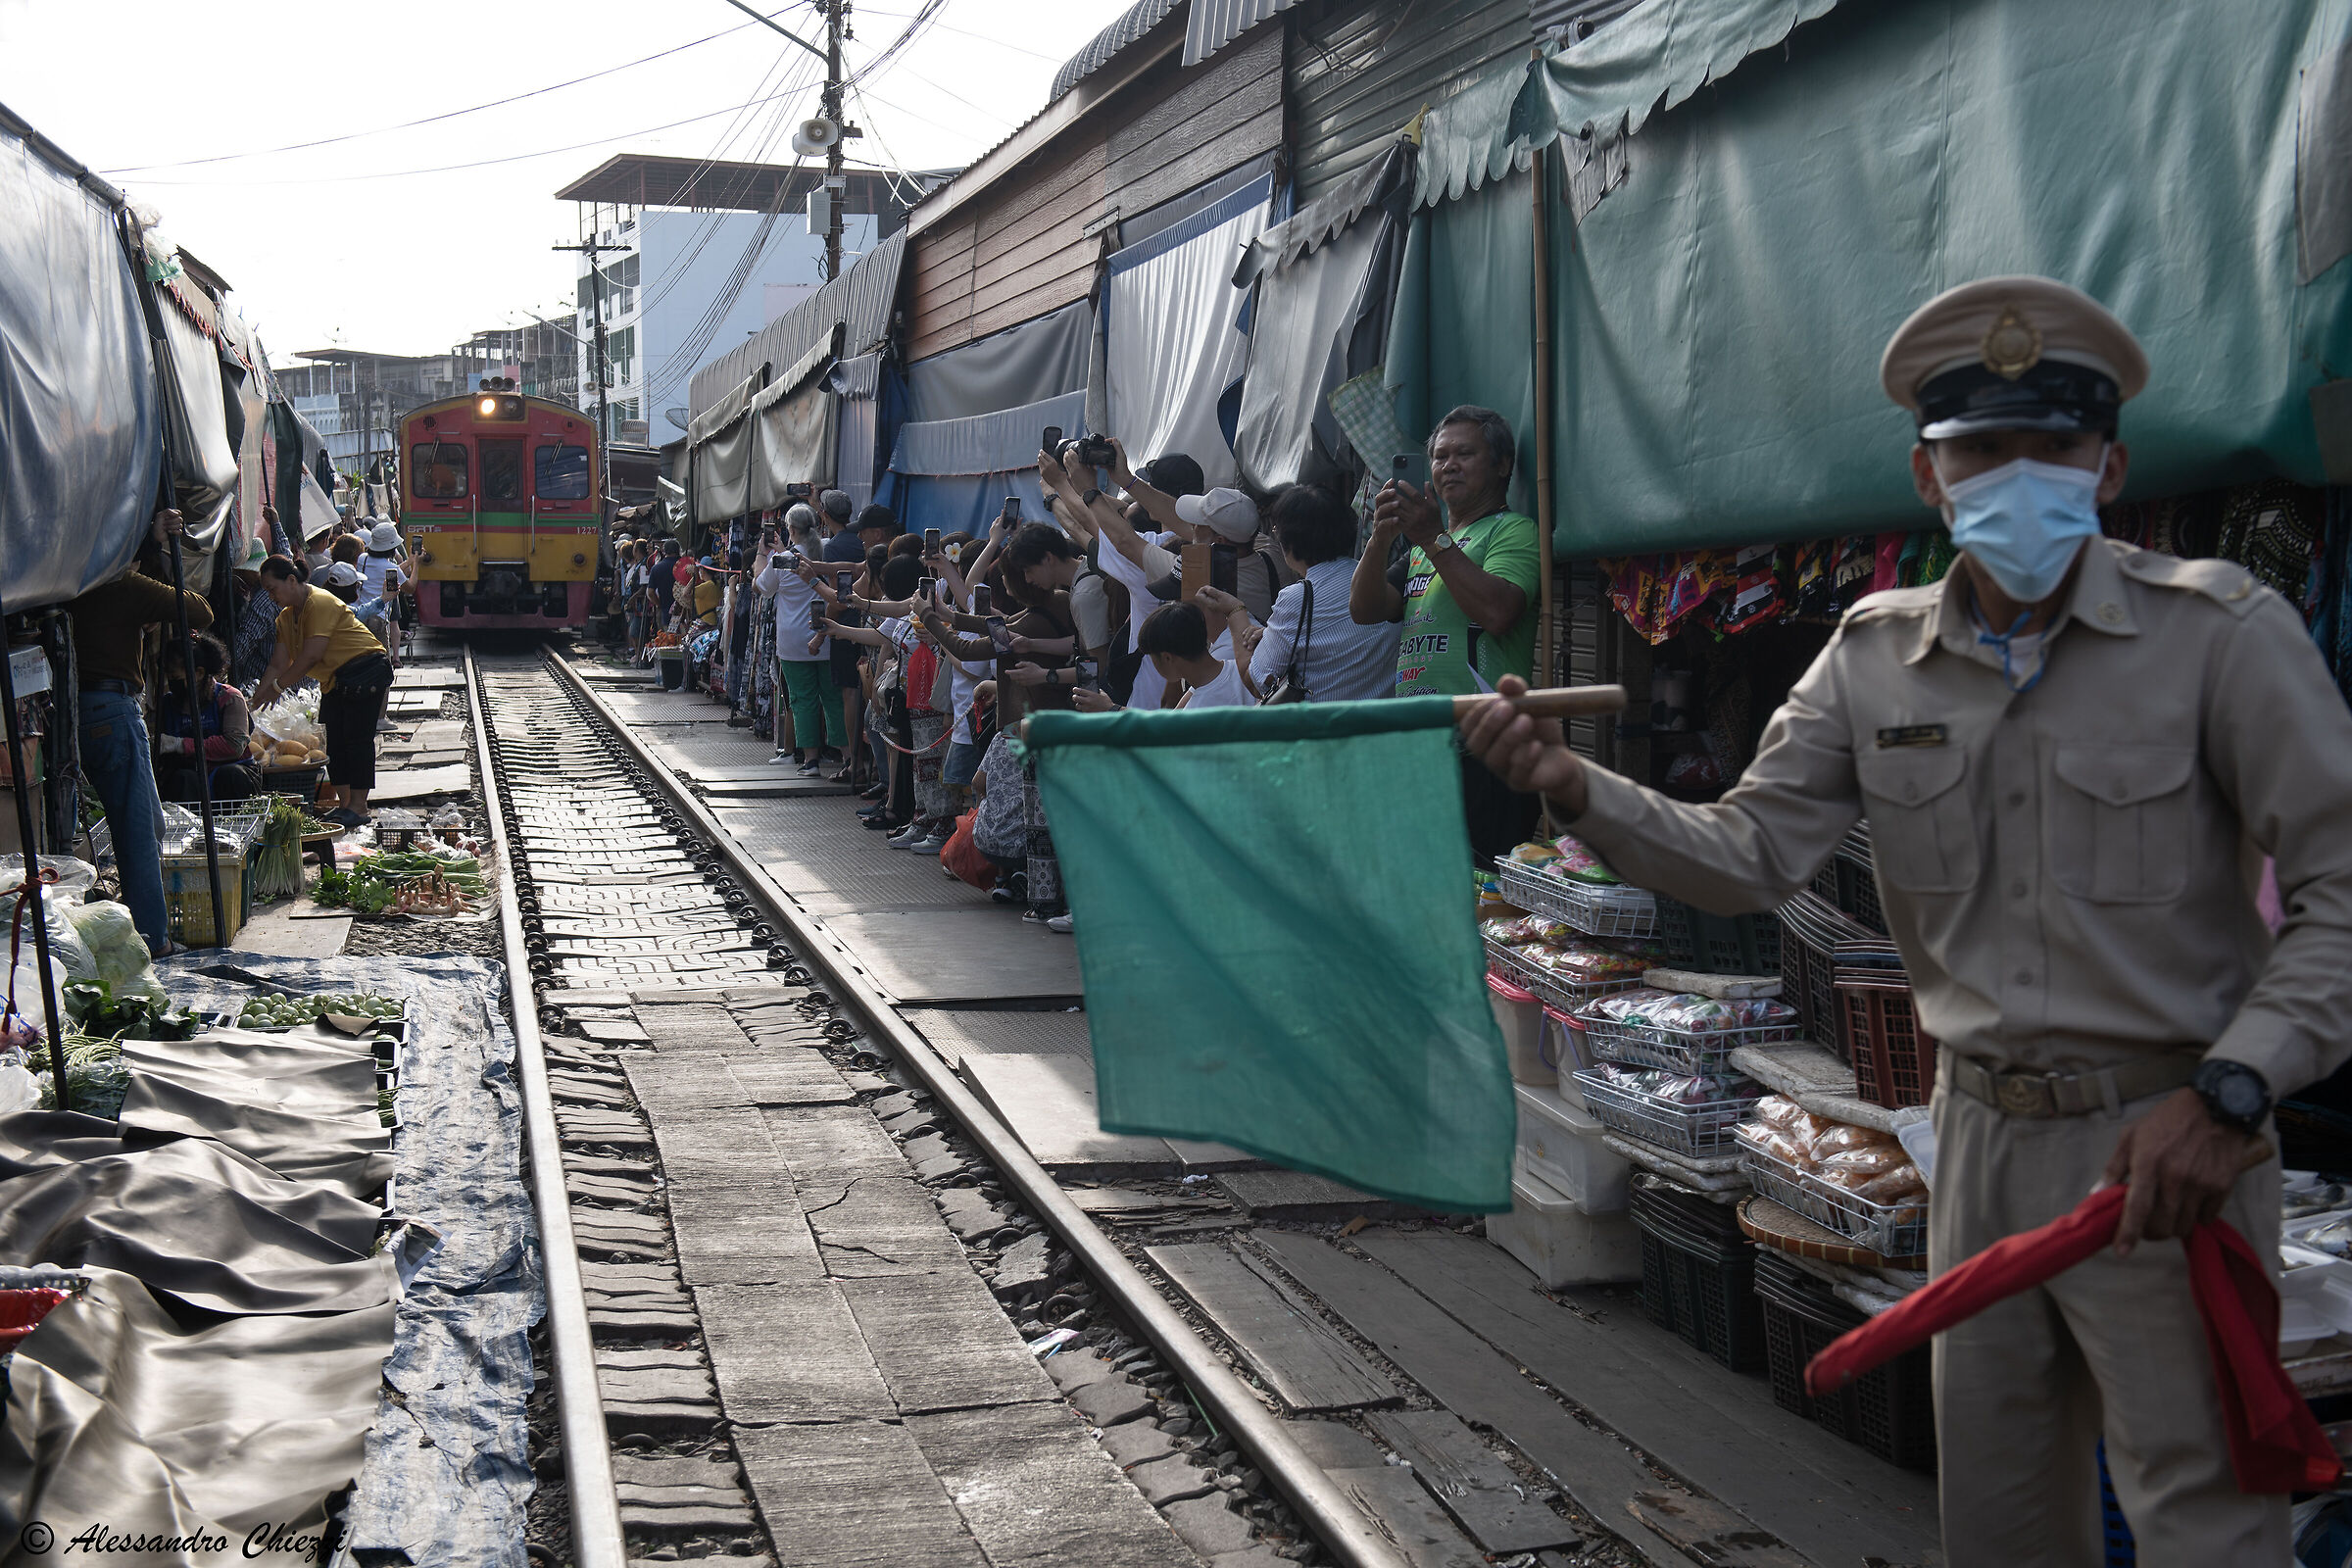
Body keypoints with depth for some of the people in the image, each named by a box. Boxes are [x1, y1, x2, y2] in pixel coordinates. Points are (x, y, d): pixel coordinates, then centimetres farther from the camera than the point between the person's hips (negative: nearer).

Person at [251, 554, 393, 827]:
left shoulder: (320, 603, -20)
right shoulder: (286, 617, 9)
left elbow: (311, 656, -25)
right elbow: (279, 664, 7)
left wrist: (276, 687, -20)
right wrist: (258, 694, -6)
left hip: (363, 671, -10)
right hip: (334, 680, 10)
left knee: (357, 737, -11)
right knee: (332, 739, 6)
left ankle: (358, 807, -12)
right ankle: (343, 803, 11)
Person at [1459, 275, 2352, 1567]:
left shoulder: (2216, 631, -10)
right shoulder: (1876, 659, 3)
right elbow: (1752, 855, -2)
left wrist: (2229, 1094, -21)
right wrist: (1577, 792, -17)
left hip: (2162, 1150, -4)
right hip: (1981, 1136, 5)